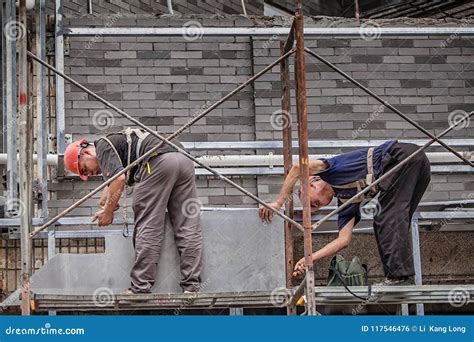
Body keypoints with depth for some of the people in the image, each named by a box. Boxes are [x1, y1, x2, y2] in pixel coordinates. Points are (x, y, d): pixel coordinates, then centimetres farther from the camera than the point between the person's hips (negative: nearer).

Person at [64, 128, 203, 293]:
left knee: (147, 228, -4)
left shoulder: (103, 145, 7)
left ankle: (140, 289, -3)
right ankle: (191, 287, 2)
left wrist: (108, 212, 1)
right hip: (184, 160, 9)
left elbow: (119, 179, -8)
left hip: (158, 162, -9)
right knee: (188, 229, 4)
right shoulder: (117, 140, 34)